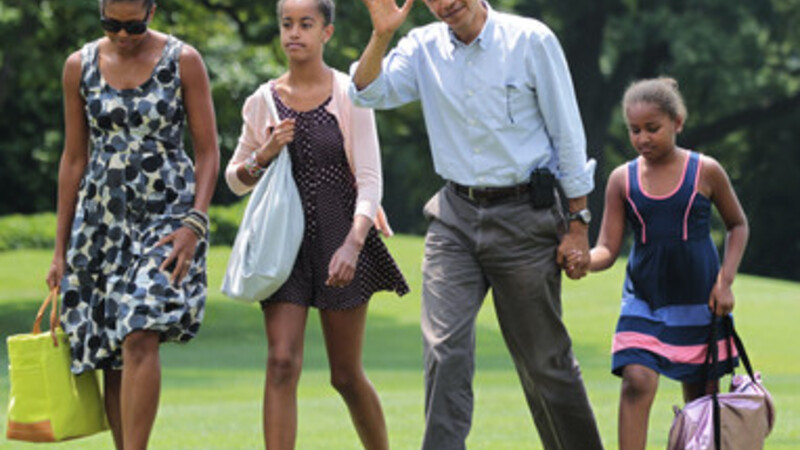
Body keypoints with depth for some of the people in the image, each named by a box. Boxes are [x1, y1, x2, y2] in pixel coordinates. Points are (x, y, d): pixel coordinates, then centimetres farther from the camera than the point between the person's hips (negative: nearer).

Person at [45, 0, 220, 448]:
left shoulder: (183, 61, -2)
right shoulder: (80, 66, 6)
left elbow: (209, 151, -1)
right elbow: (74, 159, 11)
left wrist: (194, 225, -14)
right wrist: (61, 248, 10)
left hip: (167, 213, -4)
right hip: (101, 219, 4)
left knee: (140, 337, -20)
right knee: (112, 354, 3)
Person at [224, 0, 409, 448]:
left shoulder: (349, 96, -4)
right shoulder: (264, 101, 5)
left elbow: (370, 179, -10)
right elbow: (235, 179, 13)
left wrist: (353, 245, -23)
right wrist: (264, 155, -8)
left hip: (340, 239, -2)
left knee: (347, 375, 5)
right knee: (282, 363, -12)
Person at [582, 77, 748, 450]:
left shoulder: (705, 172, -4)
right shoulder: (623, 179, -1)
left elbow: (738, 225, 10)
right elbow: (607, 250, -2)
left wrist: (725, 281, -1)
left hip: (699, 303, 0)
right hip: (643, 302, 0)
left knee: (701, 397, 7)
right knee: (636, 383, -18)